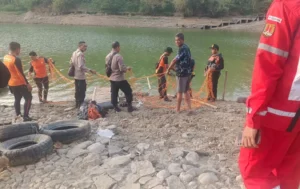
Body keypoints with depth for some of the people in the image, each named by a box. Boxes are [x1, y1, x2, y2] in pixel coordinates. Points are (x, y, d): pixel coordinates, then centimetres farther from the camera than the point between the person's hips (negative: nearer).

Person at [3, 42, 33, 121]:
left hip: (11, 83, 8)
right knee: (28, 98, 2)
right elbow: (21, 73, -22)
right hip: (20, 83, -8)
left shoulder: (5, 58, 4)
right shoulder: (16, 59, -22)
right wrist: (27, 84, -17)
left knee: (17, 99, 21)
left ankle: (18, 114, 26)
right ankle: (25, 116, -3)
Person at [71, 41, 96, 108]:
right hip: (81, 76, -9)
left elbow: (72, 62, 17)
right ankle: (80, 105, 5)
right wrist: (90, 70, -22)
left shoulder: (74, 53, 10)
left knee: (77, 91, 18)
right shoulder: (80, 54, -19)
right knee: (82, 91, 0)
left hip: (76, 75, 9)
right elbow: (81, 66, -25)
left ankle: (77, 104, 28)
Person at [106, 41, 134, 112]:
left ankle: (116, 108, 18)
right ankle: (129, 107, 11)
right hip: (120, 79, -7)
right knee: (128, 91, 8)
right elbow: (122, 68, -25)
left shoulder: (108, 56, 5)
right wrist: (127, 68, -5)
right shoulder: (118, 56, -21)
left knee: (114, 94, 13)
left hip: (112, 78, 8)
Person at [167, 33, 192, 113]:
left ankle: (178, 109, 10)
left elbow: (175, 60, -17)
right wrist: (172, 67, 14)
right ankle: (189, 108, 14)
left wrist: (168, 69, -6)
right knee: (186, 91, 14)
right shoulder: (186, 48, 13)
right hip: (187, 72, 9)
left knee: (179, 92, 1)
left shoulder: (182, 49, -17)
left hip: (181, 73, -9)